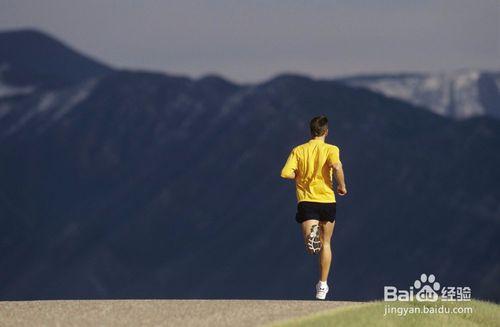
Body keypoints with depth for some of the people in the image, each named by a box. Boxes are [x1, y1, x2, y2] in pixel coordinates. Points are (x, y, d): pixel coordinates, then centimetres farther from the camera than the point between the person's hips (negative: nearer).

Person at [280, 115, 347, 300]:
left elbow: (286, 173, -6)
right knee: (326, 243, 18)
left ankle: (311, 235, -48)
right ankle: (322, 286, 22)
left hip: (306, 201, 0)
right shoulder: (330, 149, -2)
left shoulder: (298, 150, 5)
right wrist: (342, 186, -7)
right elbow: (336, 166, -23)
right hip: (327, 201, 0)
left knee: (312, 247, -11)